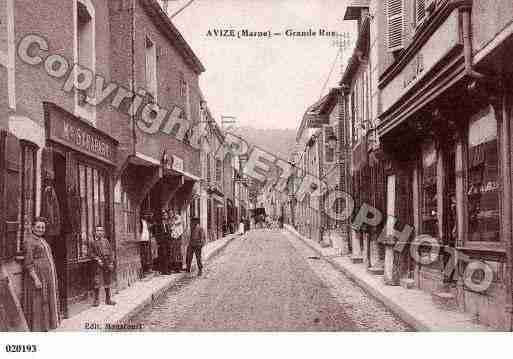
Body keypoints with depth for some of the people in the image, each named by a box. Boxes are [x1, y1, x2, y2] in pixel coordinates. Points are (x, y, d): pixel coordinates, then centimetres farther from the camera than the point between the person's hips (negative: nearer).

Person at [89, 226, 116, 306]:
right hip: (98, 264, -3)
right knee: (97, 282, -6)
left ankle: (108, 299, 17)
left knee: (108, 282, 8)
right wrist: (97, 259, -14)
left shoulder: (106, 241, 11)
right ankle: (96, 300, 4)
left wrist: (111, 262, 1)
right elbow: (91, 253, 0)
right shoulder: (93, 242, 4)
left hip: (107, 263, 3)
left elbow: (111, 251, 10)